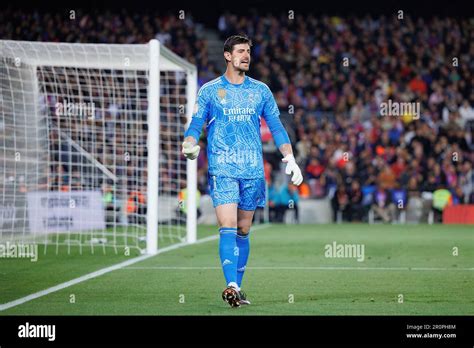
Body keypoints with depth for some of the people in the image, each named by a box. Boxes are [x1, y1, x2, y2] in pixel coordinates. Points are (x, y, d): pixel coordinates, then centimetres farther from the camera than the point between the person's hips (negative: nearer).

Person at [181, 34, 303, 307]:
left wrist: (290, 158, 2)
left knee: (243, 231, 8)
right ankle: (231, 285, -23)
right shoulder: (210, 90, 4)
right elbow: (196, 126, 2)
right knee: (228, 228, -15)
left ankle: (237, 287, 16)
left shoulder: (261, 90, 11)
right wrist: (190, 147, -19)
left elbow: (276, 127, 13)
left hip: (253, 170, 3)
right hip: (222, 169, -3)